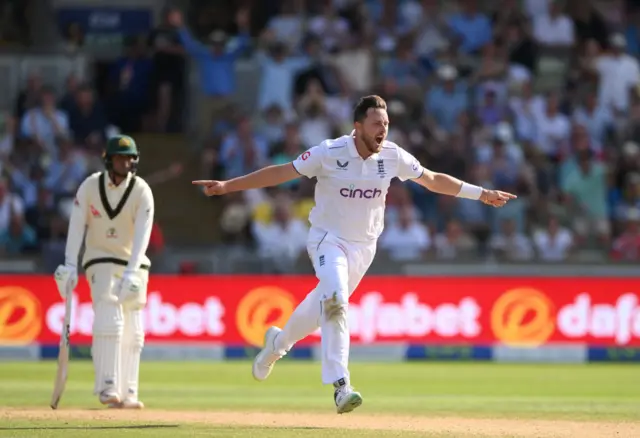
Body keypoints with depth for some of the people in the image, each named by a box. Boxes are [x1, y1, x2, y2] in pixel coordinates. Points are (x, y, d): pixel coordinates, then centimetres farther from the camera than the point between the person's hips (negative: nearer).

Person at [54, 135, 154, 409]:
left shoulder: (142, 191, -12)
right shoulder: (90, 186, -10)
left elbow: (142, 235, -20)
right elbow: (76, 226, -14)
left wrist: (131, 273, -31)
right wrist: (70, 265, -24)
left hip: (134, 264, 2)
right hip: (100, 260, -2)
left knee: (133, 332, 1)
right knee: (109, 320, -20)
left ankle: (127, 394, 5)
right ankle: (107, 387, -26)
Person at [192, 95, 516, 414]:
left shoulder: (393, 156, -8)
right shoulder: (329, 153, -18)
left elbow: (433, 180, 5)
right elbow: (281, 172, -15)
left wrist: (481, 194, 6)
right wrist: (227, 186, -20)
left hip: (364, 247, 5)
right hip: (328, 240, -5)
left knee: (324, 305, 16)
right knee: (334, 300, -28)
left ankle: (278, 343, 47)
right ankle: (340, 385, -32)